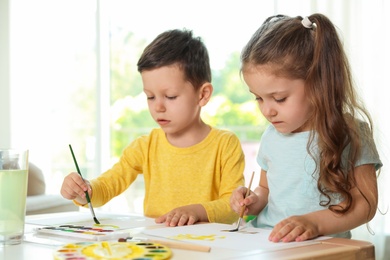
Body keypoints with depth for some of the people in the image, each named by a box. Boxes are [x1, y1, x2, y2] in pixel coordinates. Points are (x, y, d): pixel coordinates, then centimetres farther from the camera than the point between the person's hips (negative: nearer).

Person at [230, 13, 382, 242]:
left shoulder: (350, 135, -4)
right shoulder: (271, 137, 12)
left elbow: (366, 203, -7)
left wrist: (315, 222, -21)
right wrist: (254, 201, 3)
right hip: (263, 244, 5)